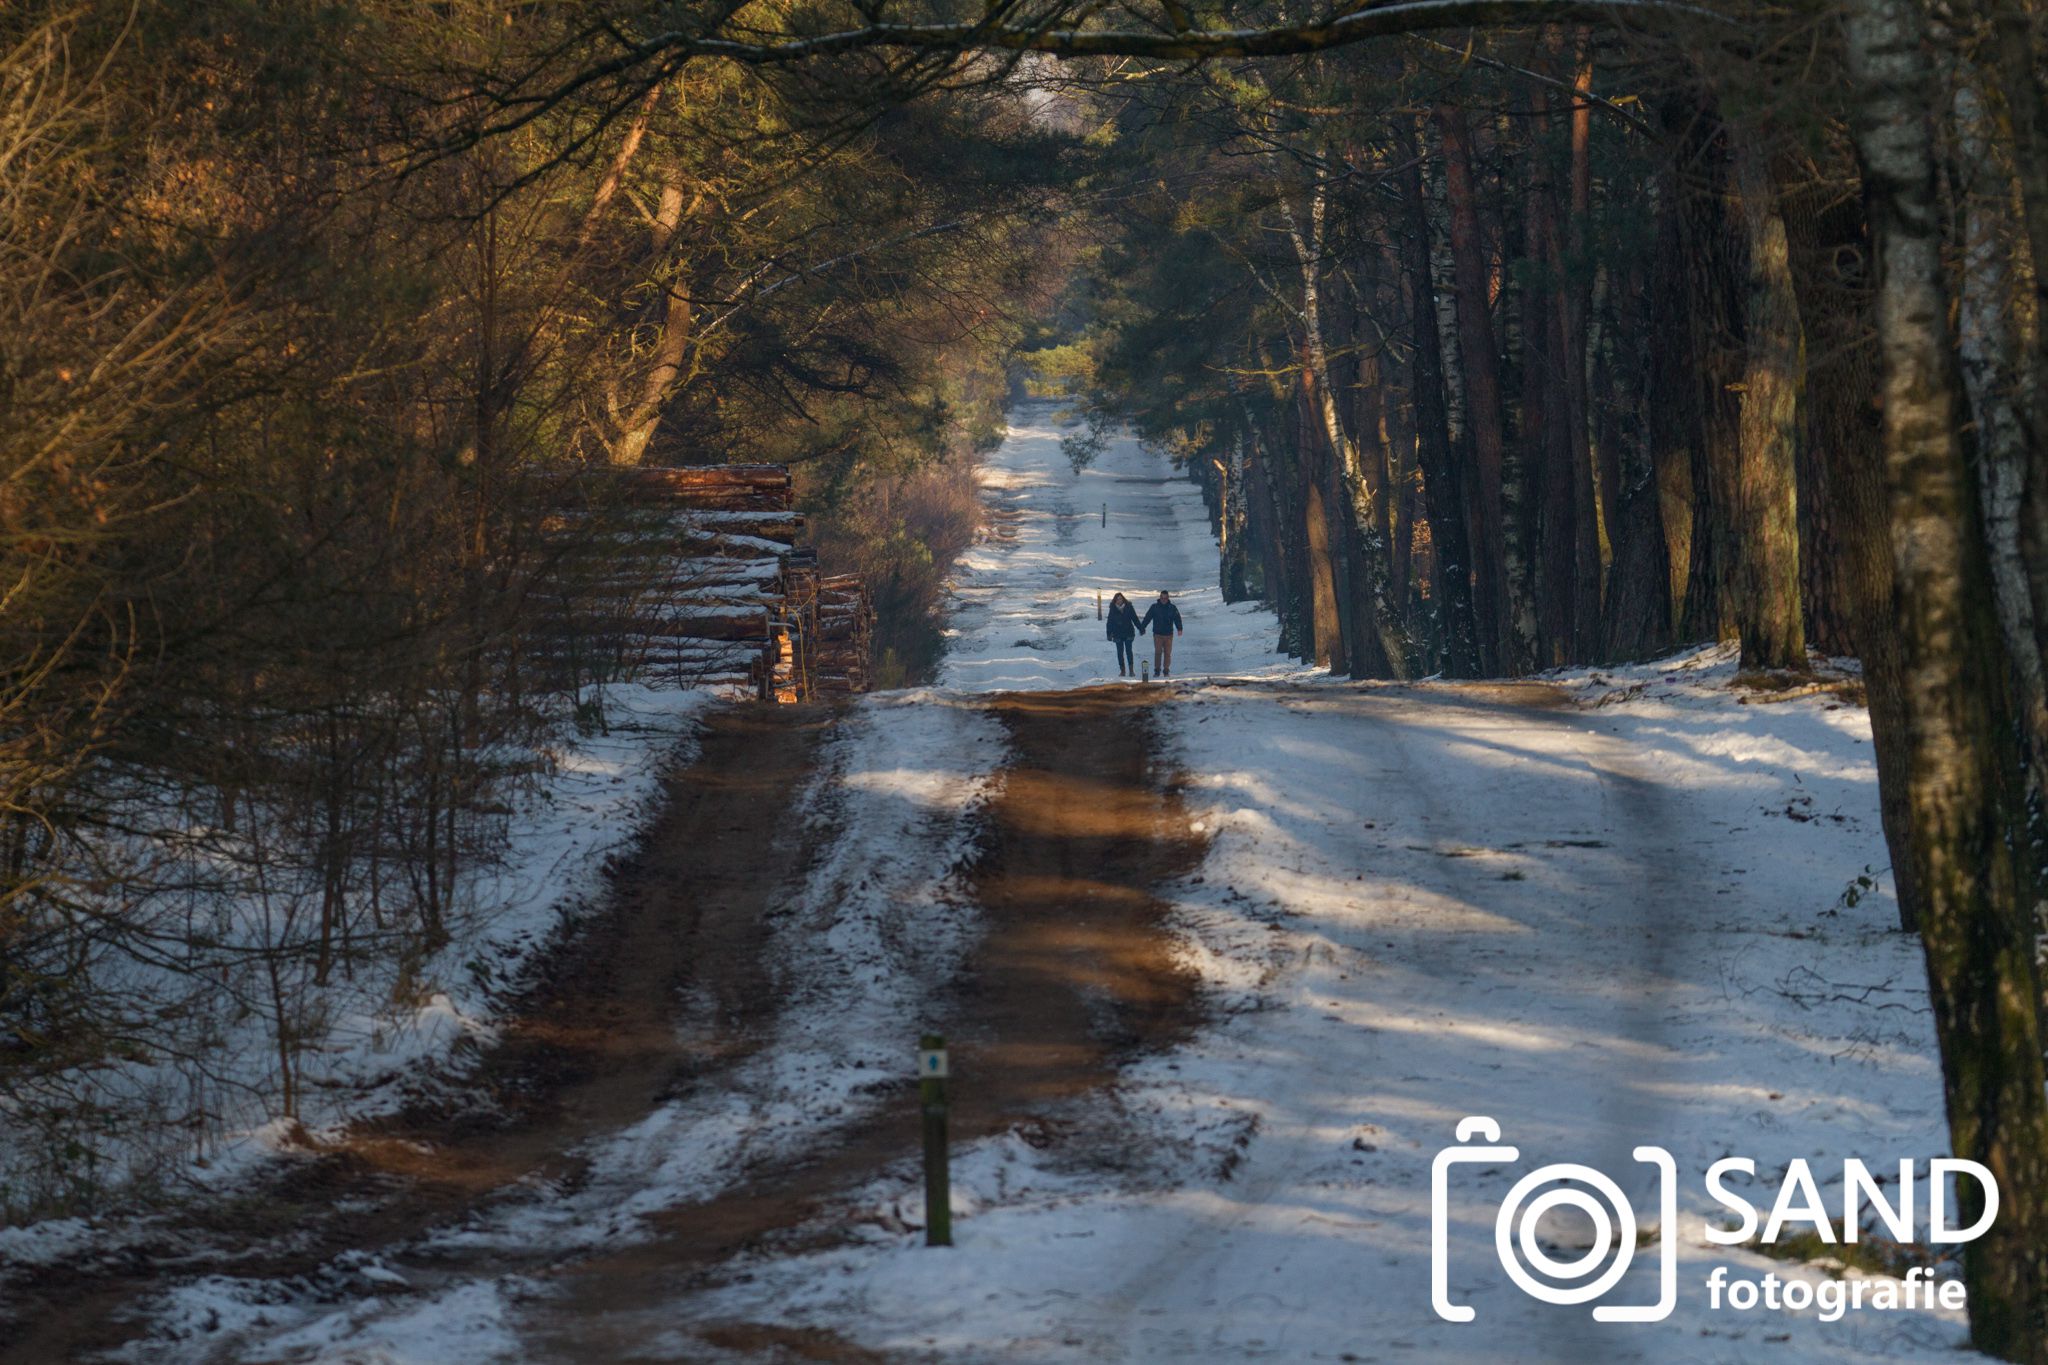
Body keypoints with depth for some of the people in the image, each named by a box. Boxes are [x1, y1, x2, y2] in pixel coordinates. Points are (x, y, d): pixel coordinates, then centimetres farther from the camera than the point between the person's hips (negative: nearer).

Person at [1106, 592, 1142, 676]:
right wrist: (1109, 634, -2)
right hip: (1118, 634, 1)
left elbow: (1135, 618, 3)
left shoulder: (1128, 607, -3)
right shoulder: (1113, 609, -1)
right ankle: (1122, 670, 12)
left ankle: (1131, 669, 3)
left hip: (1128, 633, -1)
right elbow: (1110, 622, 2)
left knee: (1129, 650, -5)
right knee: (1120, 652, 4)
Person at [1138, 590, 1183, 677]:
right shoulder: (1154, 607, 2)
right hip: (1158, 634, -1)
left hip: (1168, 634, 1)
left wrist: (1179, 629, -18)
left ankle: (1166, 670, 10)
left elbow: (1177, 619, -3)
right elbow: (1147, 618, 2)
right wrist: (1142, 628, -6)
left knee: (1168, 653, 2)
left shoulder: (1172, 608, 3)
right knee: (1158, 652, -5)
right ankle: (1157, 671, 2)